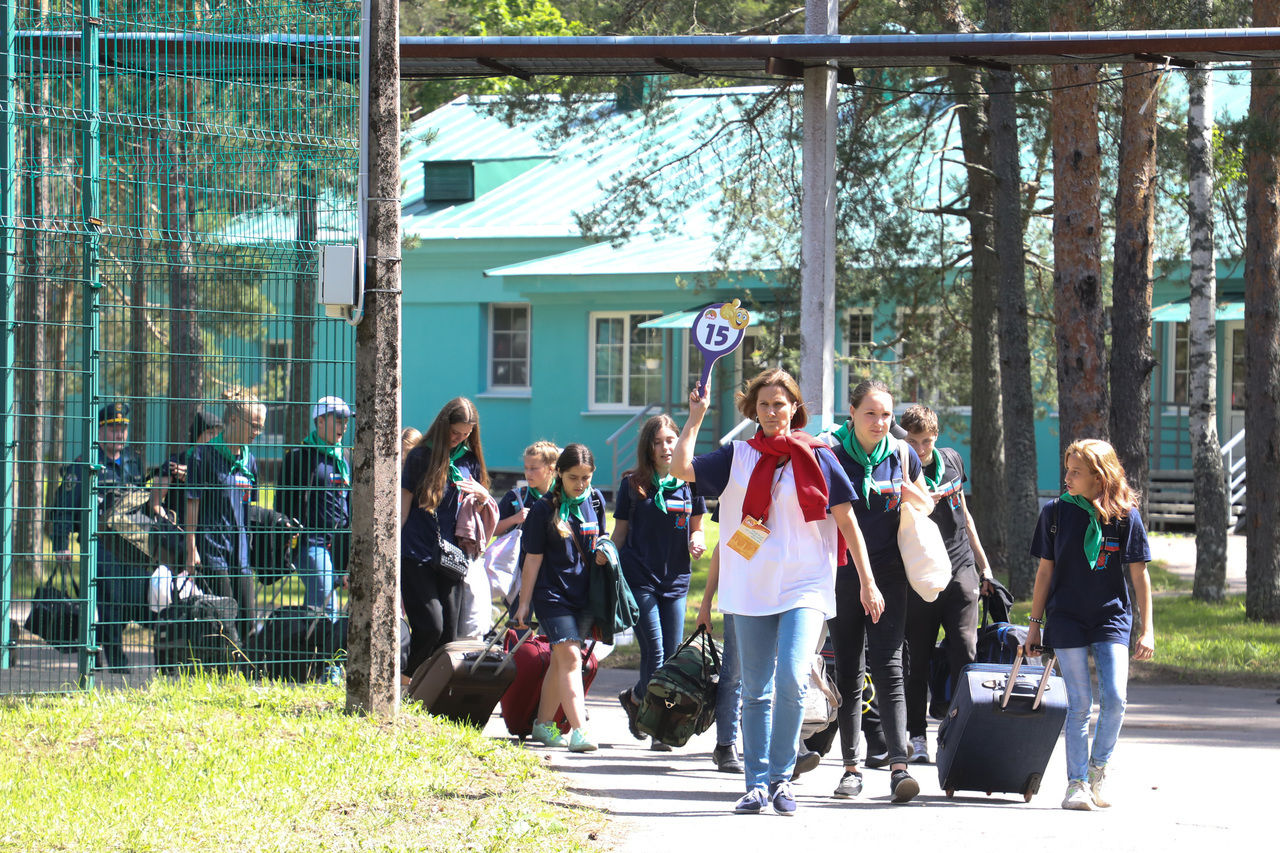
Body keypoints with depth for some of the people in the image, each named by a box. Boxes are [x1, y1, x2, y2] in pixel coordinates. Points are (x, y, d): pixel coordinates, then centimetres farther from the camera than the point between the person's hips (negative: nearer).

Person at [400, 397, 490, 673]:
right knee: (430, 626, -15)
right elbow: (403, 509, 2)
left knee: (448, 633, 1)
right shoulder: (421, 457, 0)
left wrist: (482, 494, -2)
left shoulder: (469, 461, 12)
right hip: (417, 555, -4)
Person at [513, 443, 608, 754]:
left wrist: (603, 551, -2)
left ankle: (543, 724, 23)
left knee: (560, 661, 11)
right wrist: (524, 602, -3)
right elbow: (533, 558, -4)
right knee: (570, 657, -15)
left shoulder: (595, 501, 7)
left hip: (585, 595, 5)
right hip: (552, 594, -5)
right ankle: (579, 731, -21)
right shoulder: (544, 509, -6)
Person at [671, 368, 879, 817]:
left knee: (791, 678, -19)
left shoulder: (818, 457, 3)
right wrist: (697, 416, 1)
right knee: (756, 691, 5)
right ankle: (757, 784, 10)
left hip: (805, 588, -3)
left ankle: (781, 777, -8)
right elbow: (680, 468, -2)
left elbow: (847, 522, 6)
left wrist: (868, 582, 3)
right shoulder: (737, 457, 8)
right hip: (751, 590, 3)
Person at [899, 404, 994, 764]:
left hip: (961, 571, 3)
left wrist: (983, 565, 22)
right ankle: (916, 737, 10)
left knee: (965, 652, -7)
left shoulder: (951, 460, 8)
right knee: (917, 659, 1)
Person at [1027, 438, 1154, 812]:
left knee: (1114, 698, -12)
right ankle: (1077, 782, 5)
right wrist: (1035, 623, 7)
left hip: (1112, 617, 0)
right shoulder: (1056, 512, 1)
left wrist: (1147, 629, -2)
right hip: (1067, 619, 0)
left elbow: (1139, 575, 0)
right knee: (1079, 703, -4)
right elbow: (1045, 570, 7)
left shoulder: (1126, 515, -3)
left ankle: (1098, 766, 12)